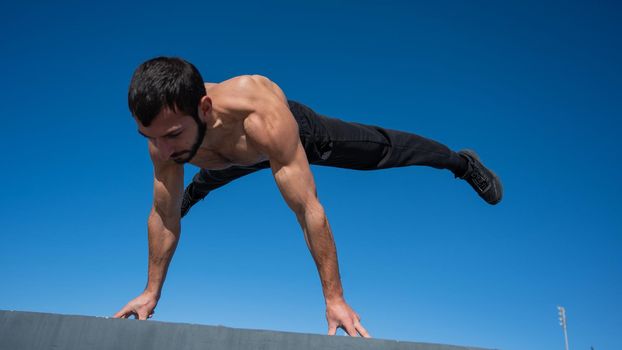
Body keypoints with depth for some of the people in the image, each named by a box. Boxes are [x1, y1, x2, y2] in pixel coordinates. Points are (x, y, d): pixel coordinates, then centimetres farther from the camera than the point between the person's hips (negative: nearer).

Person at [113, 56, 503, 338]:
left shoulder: (262, 116, -53)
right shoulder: (167, 128, -35)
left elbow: (309, 211, -48)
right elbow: (163, 216, -21)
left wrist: (335, 299, -42)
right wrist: (151, 291, -13)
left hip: (303, 131, -4)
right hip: (250, 154, 4)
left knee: (386, 149, 15)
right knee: (212, 174, 35)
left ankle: (464, 162, 44)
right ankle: (194, 189, 76)